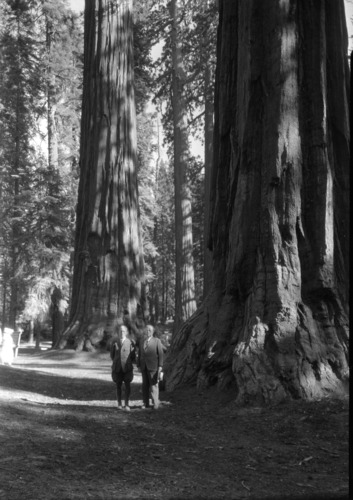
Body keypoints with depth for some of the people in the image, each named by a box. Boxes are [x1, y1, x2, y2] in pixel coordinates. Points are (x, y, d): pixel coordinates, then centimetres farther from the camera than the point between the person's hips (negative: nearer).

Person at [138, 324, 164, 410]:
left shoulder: (157, 341, -1)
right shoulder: (142, 341, 13)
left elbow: (160, 354, -3)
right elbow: (140, 354, 15)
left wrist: (160, 366, -9)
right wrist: (139, 364, 9)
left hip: (153, 366, -4)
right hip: (144, 366, 4)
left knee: (153, 385, -5)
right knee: (145, 385, 5)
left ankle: (156, 403, 0)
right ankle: (146, 403, 10)